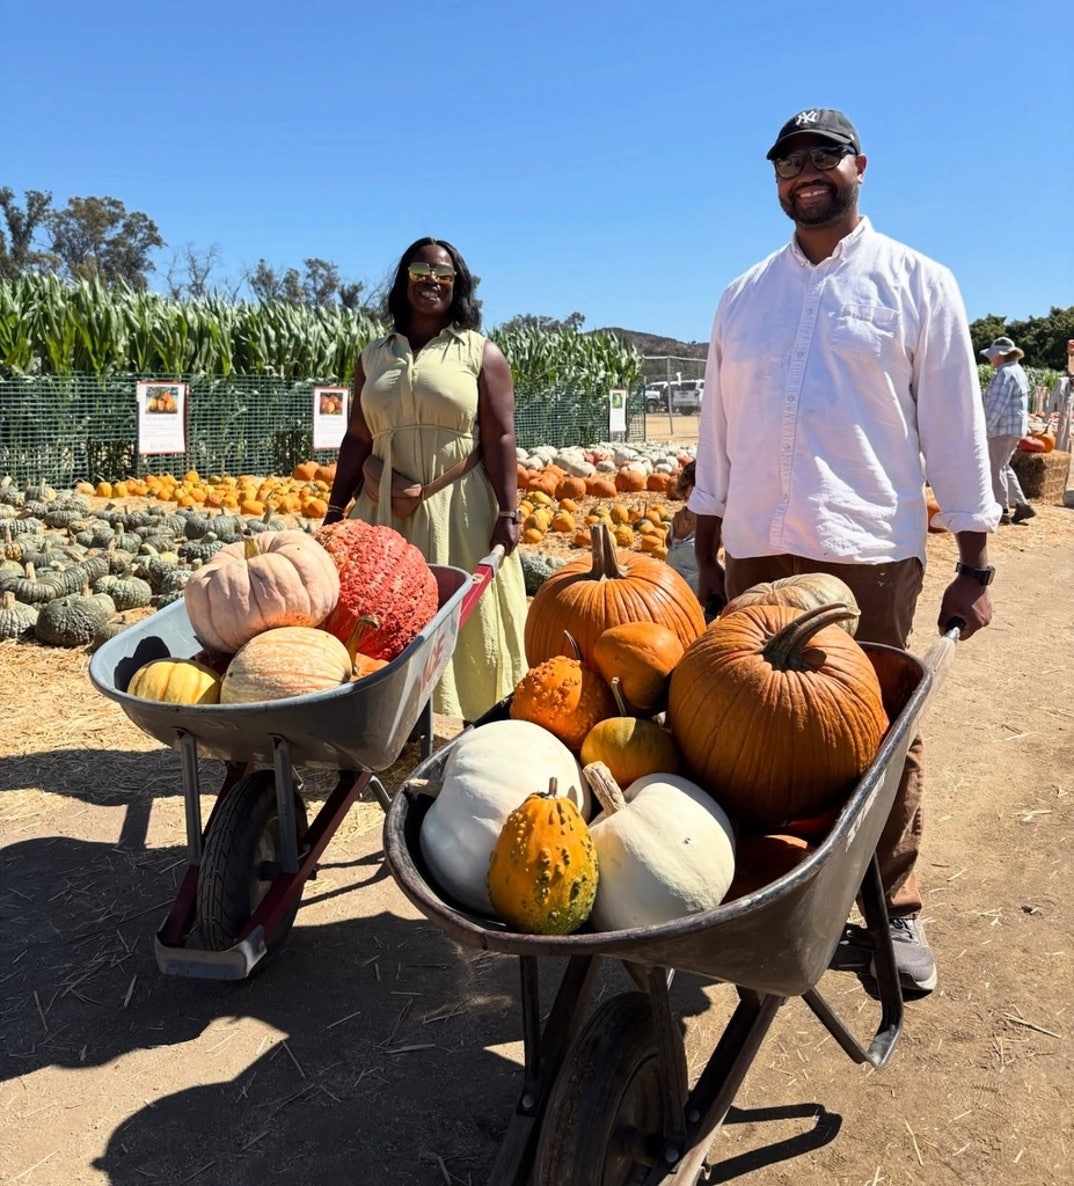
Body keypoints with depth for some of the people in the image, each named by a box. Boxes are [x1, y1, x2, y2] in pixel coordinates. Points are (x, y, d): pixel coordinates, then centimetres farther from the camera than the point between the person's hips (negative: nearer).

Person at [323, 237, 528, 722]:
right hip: (386, 512, 3)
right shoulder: (374, 356, 13)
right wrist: (335, 509, 8)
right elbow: (357, 440, 12)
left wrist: (507, 512, -11)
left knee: (467, 624, 0)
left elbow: (500, 439, -3)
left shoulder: (481, 354, 4)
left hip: (460, 513, -3)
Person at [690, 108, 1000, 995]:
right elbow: (717, 434, 13)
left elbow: (956, 430, 2)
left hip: (872, 552, -2)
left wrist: (975, 568, -2)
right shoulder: (743, 295, 12)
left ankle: (896, 909, 23)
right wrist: (706, 559, 11)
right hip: (757, 553, 3)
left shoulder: (918, 283, 4)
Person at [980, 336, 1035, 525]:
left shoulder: (1005, 374, -16)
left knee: (996, 469, -2)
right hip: (1015, 426, 10)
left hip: (1004, 427, -10)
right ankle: (1021, 505, 15)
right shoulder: (1017, 371, 16)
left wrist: (984, 428, -23)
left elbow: (998, 405, -22)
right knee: (1003, 467, 17)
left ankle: (1002, 511, 2)